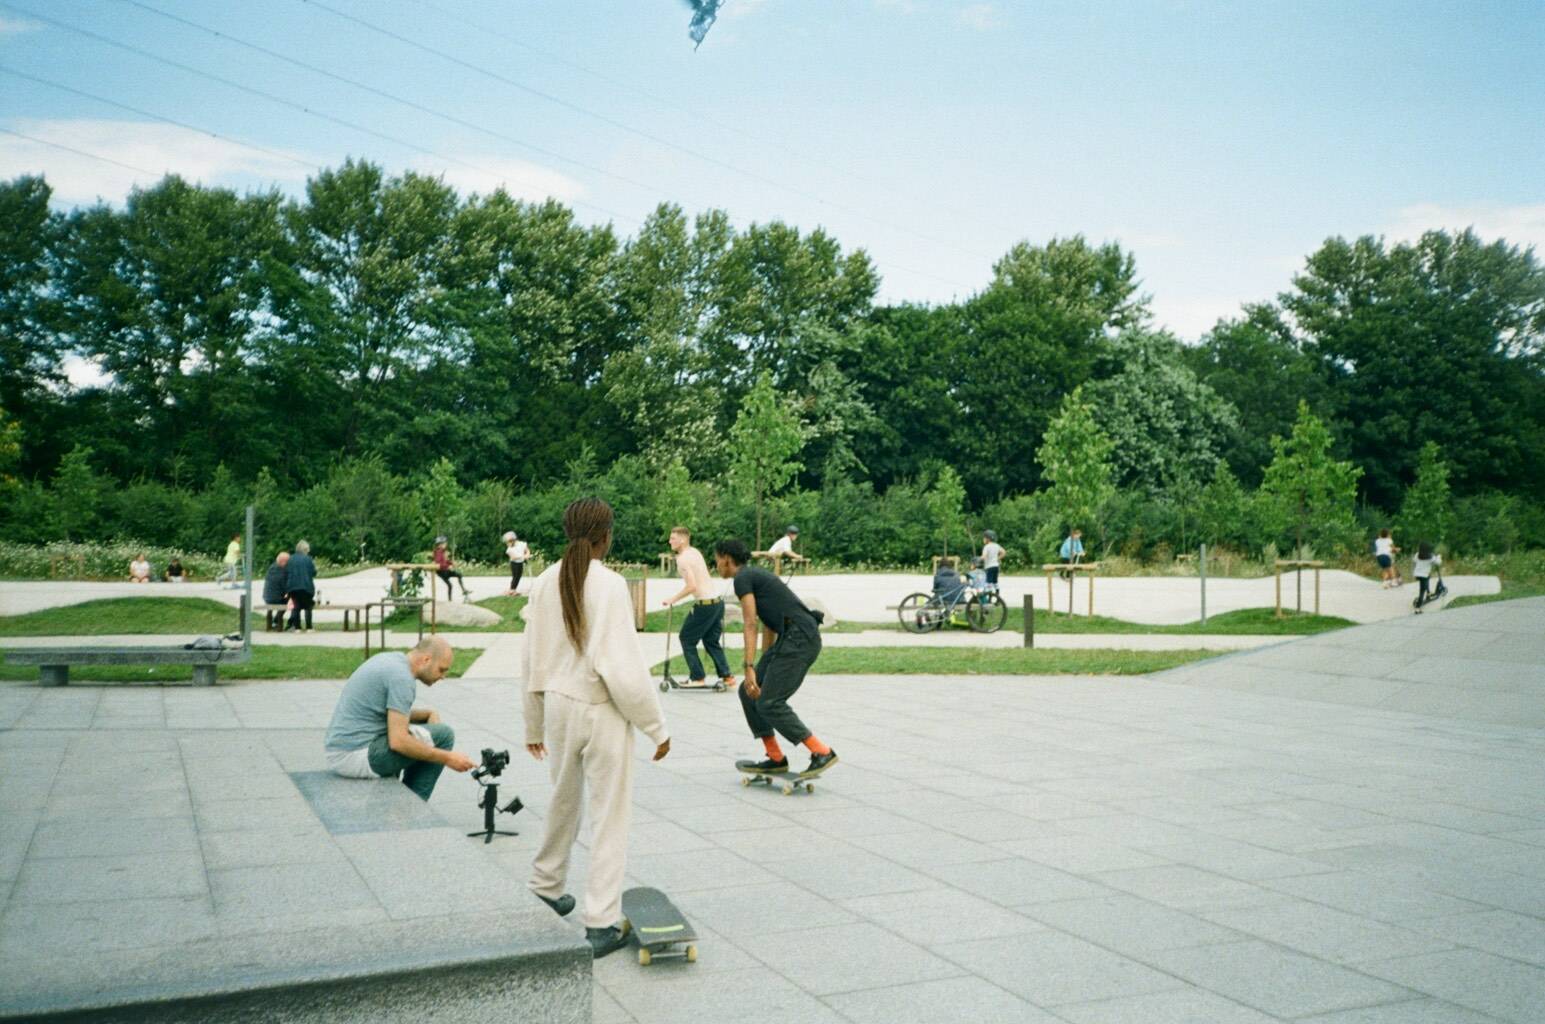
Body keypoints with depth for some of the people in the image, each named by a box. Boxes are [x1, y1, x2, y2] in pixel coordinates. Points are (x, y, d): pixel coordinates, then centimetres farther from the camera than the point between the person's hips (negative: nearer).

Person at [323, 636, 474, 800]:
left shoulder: (390, 659, 12)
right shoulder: (402, 677, -17)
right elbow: (398, 741, -23)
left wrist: (427, 714, 11)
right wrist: (447, 758, -17)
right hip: (358, 756, -10)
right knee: (443, 735, -6)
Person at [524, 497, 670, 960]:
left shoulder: (545, 583, -1)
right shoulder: (609, 585, -18)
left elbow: (533, 660, 7)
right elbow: (623, 666, -19)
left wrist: (533, 724, 18)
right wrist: (656, 726, -10)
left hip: (558, 705, 6)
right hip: (602, 712, -6)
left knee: (563, 802, 25)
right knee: (609, 817, 5)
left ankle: (547, 885, 44)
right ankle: (601, 924, 9)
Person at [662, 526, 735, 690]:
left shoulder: (682, 558, -13)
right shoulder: (695, 552, 13)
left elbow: (692, 586, -22)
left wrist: (673, 599, -13)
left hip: (705, 604, -8)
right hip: (717, 601, 8)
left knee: (687, 639, 9)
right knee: (711, 641, 19)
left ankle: (698, 678, 10)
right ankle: (727, 677, 11)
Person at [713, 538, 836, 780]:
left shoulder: (742, 578, -4)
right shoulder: (755, 577, 25)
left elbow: (750, 625, -14)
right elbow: (768, 627, 29)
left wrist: (749, 669, -18)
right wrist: (764, 668, 33)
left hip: (799, 638, -9)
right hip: (792, 638, 9)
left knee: (769, 703, -9)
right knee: (749, 693, 10)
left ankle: (822, 752, -7)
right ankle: (775, 758, 12)